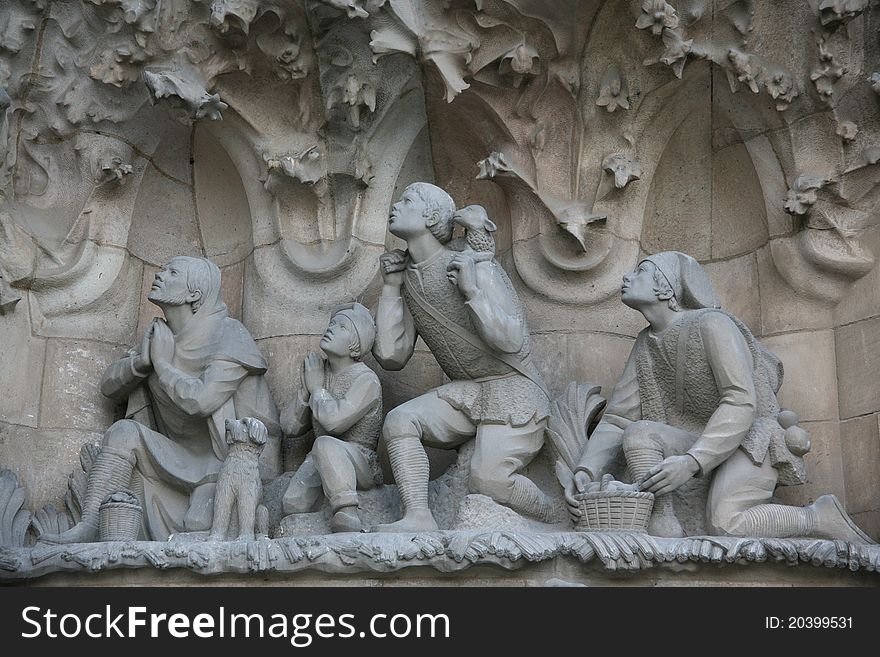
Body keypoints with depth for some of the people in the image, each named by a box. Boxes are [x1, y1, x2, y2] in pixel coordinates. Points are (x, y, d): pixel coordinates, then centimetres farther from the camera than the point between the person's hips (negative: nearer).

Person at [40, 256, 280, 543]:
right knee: (124, 433, -15)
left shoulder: (229, 335, -13)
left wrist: (162, 361, -12)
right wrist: (141, 360, -9)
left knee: (198, 530, -30)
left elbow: (200, 400, -27)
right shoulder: (160, 336, 10)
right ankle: (90, 525, -16)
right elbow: (109, 385, 12)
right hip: (186, 460, 7)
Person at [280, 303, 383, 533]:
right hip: (321, 462, 6)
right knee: (292, 504, -21)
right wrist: (305, 390, -6)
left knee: (326, 445, -37)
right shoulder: (318, 372, 10)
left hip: (362, 463, -6)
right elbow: (289, 427, 9)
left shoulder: (366, 380, -12)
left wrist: (316, 387, -11)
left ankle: (347, 511, -45)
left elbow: (335, 421, -27)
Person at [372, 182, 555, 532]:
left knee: (489, 478, -24)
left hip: (511, 387, -6)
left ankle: (556, 522, 2)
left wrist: (472, 290, -24)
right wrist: (390, 288, -2)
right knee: (398, 421, -19)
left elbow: (512, 342, -19)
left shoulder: (478, 267, -12)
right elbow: (391, 356, -1)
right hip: (463, 391, 6)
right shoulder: (408, 278, 7)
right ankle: (419, 517, -23)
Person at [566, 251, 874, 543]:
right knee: (637, 434, -21)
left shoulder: (713, 323, -16)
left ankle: (821, 517, -10)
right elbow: (616, 419, 1)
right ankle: (665, 532, -26)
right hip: (705, 442, 6)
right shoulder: (647, 344, 6)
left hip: (753, 438, -6)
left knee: (723, 523, -32)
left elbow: (742, 402, -25)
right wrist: (585, 472, -18)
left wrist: (691, 462, -36)